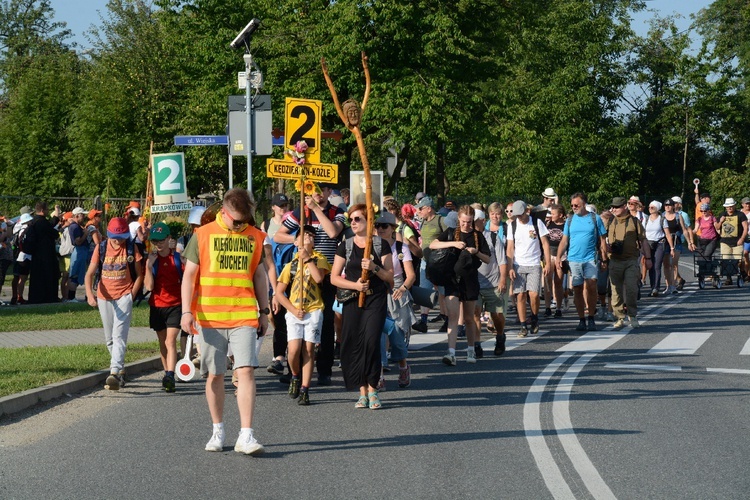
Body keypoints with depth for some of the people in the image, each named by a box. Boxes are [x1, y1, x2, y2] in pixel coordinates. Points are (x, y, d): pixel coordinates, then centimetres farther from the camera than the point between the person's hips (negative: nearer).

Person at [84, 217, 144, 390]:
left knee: (119, 337, -16)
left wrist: (131, 296, -8)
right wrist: (90, 294, -19)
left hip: (124, 297, -3)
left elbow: (139, 275, 2)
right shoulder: (101, 248, -1)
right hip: (104, 298, 3)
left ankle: (115, 374, -25)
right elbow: (90, 273, -4)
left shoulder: (131, 250, -4)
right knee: (109, 339, 12)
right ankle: (121, 369, 28)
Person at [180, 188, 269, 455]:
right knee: (214, 374, 6)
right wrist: (187, 311, -7)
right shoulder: (203, 235, 2)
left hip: (244, 316, 1)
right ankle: (218, 431, 20)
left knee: (246, 371, -11)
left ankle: (246, 436, -13)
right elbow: (189, 275, 2)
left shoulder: (255, 237, 9)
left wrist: (264, 311, 16)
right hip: (210, 317, 0)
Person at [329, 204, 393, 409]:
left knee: (371, 341, -15)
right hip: (352, 300, 2)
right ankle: (362, 391, 6)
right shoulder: (345, 246, 9)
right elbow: (334, 278, 5)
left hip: (376, 300, -2)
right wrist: (354, 284, -10)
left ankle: (372, 389, -5)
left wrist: (374, 268, -14)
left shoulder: (381, 245, 5)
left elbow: (390, 277, 4)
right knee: (353, 344, -3)